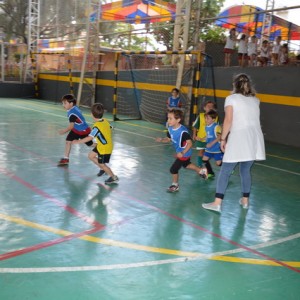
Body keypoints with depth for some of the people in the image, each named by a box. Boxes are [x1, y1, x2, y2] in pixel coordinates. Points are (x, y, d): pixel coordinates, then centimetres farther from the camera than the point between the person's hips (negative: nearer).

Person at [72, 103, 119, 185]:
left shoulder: (97, 126, -29)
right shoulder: (105, 121, -5)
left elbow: (89, 138, -32)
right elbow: (109, 128, 13)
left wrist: (77, 142, -22)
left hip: (105, 148, -9)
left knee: (101, 164, 7)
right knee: (91, 155, 19)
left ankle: (114, 178, 21)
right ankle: (103, 169, 30)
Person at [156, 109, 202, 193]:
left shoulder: (183, 131, -33)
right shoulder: (170, 129, -8)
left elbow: (190, 143, -29)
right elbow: (168, 139, 6)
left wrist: (182, 153, -35)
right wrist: (161, 140, -14)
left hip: (184, 154, -9)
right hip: (180, 152, 9)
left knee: (173, 169, -4)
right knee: (186, 164, 32)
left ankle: (175, 185, 22)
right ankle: (201, 171, 54)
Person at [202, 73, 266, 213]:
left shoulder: (231, 98, 3)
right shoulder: (255, 100, 18)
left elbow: (228, 120, -7)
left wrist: (223, 139, 0)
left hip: (238, 138, -5)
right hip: (254, 138, 5)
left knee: (225, 171, 0)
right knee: (245, 170, 18)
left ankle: (217, 203, -2)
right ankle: (245, 200, 25)